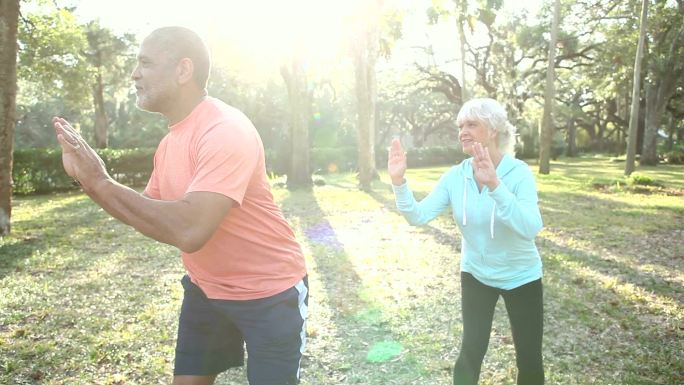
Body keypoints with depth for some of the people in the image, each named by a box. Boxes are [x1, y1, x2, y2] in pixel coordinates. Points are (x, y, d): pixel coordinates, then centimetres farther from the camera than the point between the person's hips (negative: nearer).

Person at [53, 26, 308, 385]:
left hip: (268, 294, -8)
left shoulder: (226, 130, -26)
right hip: (206, 289, 8)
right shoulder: (170, 140, 2)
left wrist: (101, 181, -27)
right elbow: (149, 214, 11)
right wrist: (85, 178, -1)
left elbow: (189, 231, -37)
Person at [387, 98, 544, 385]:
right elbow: (418, 216, -15)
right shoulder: (455, 176, -12)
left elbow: (530, 228, -37)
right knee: (471, 352, 10)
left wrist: (494, 186, -48)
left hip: (521, 277, -2)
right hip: (476, 274, 2)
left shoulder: (519, 173, -22)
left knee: (529, 358, 10)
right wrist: (399, 182, -30)